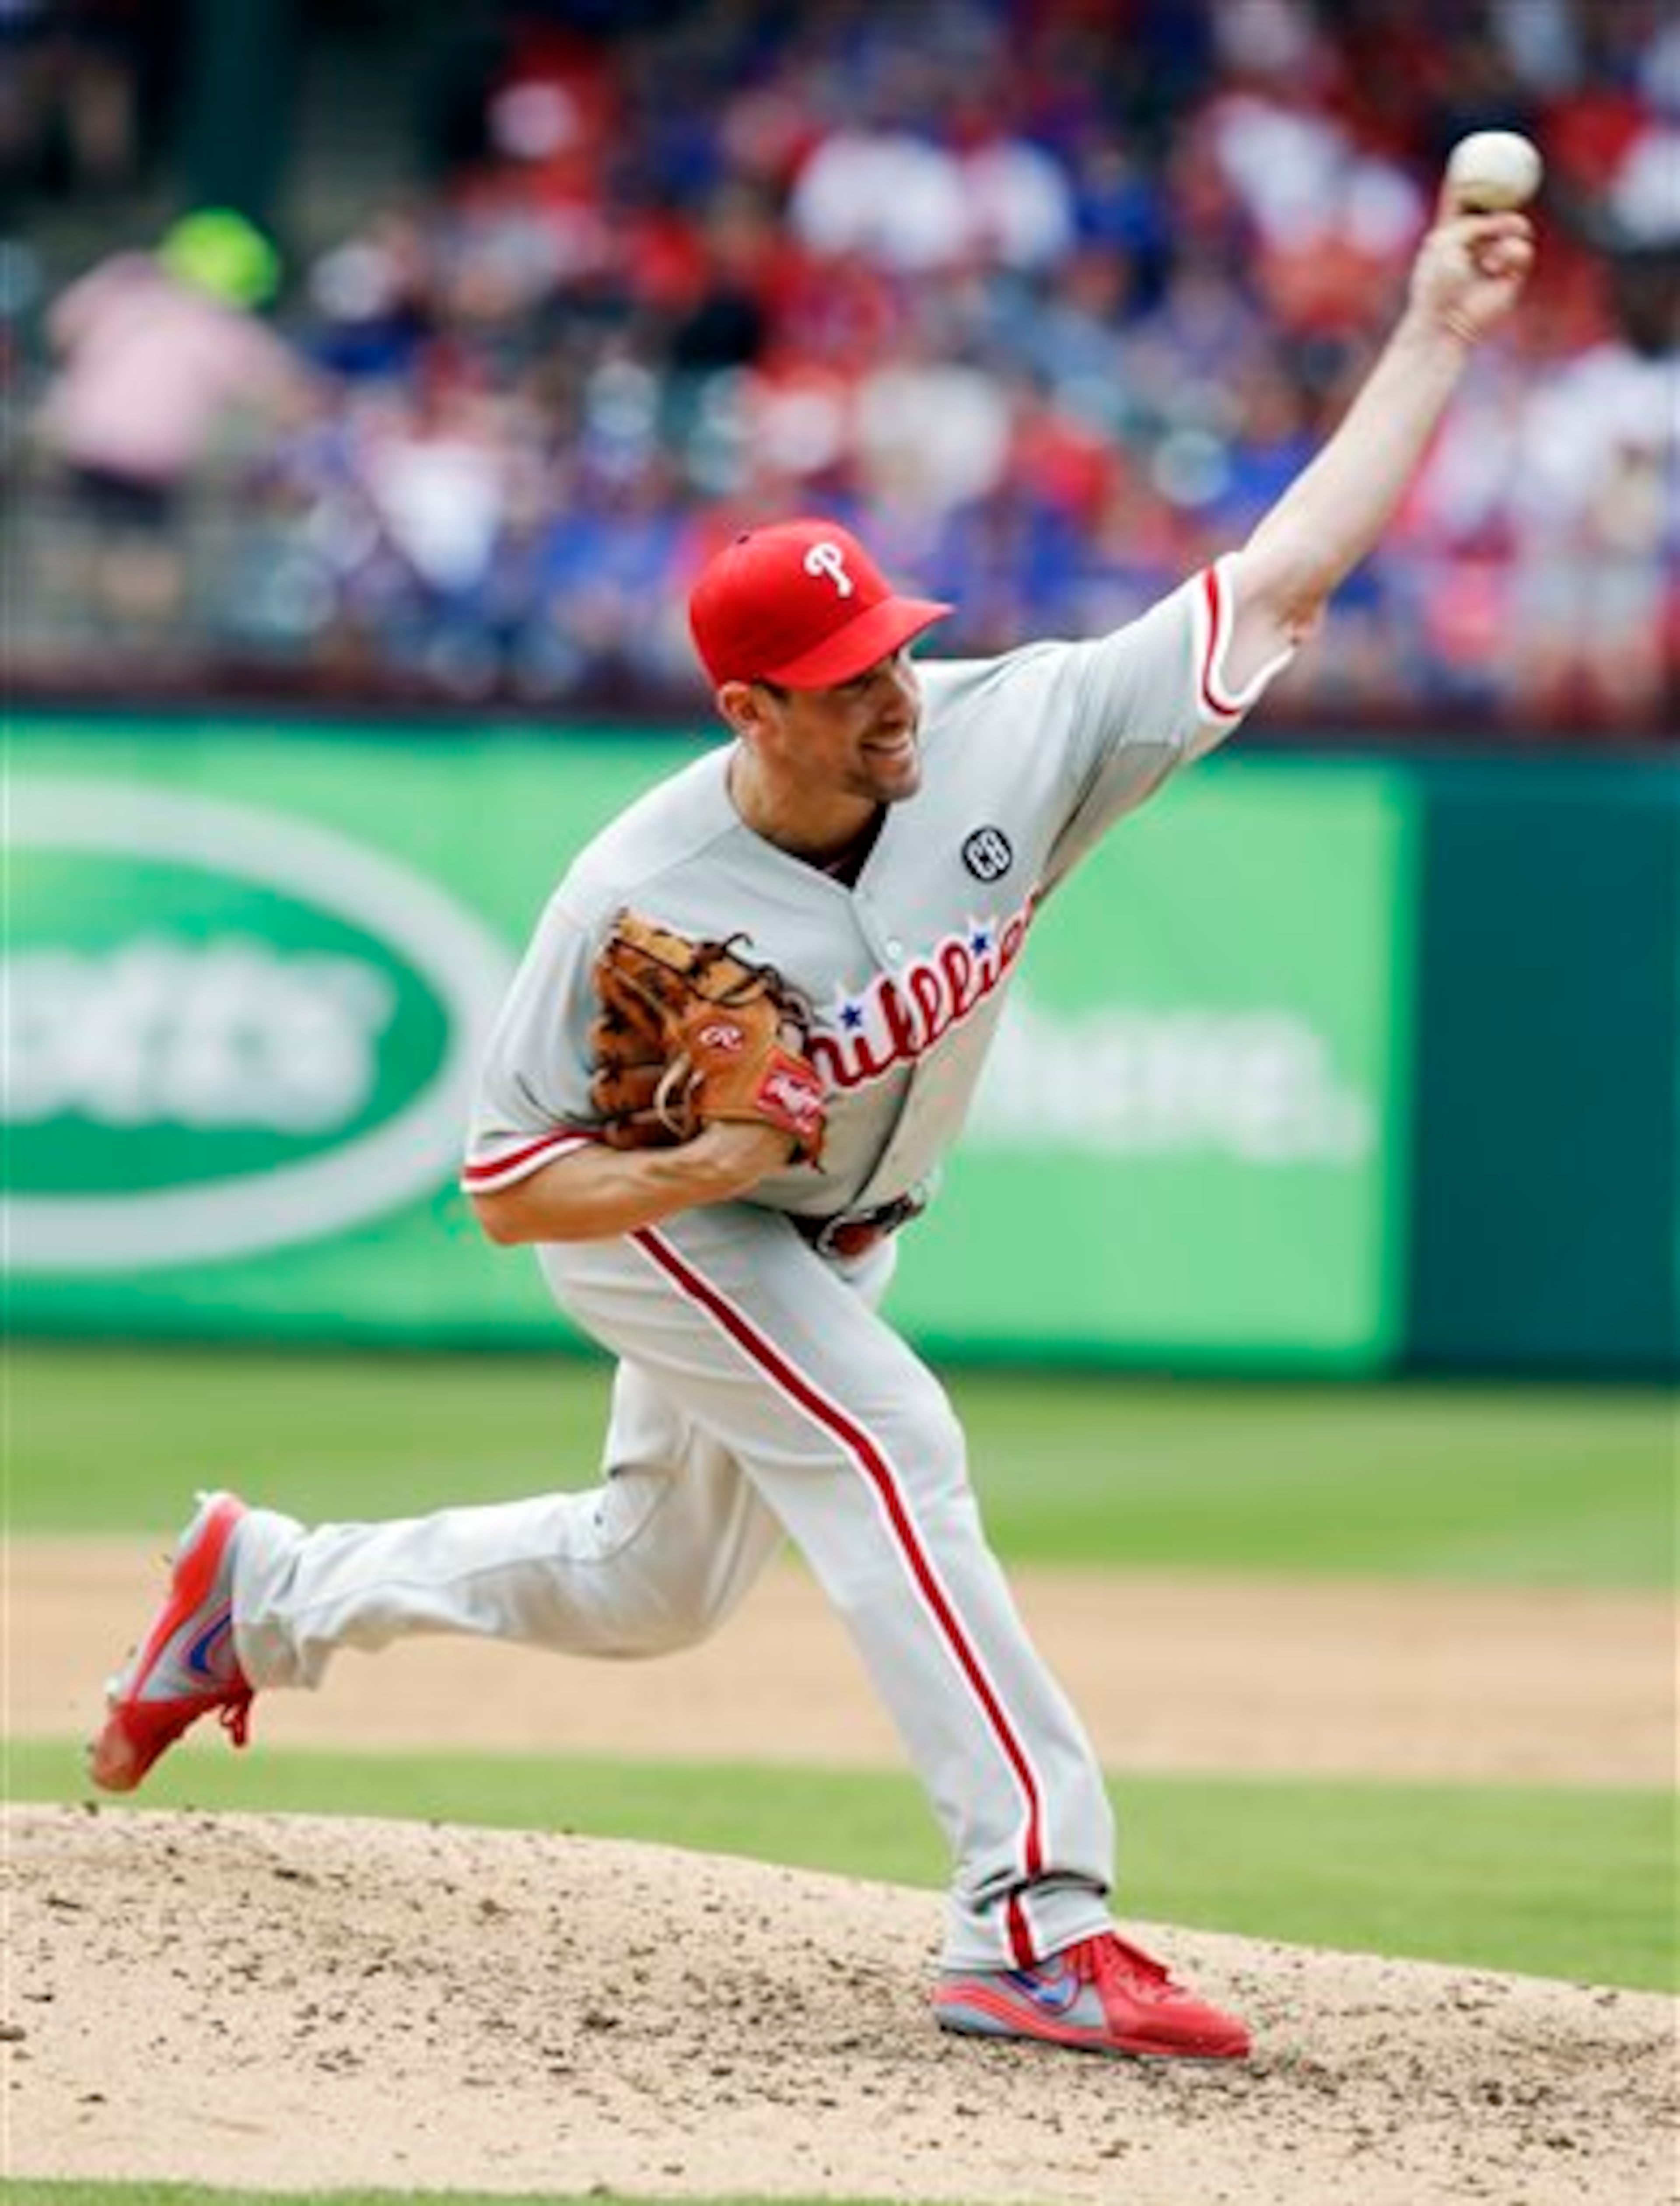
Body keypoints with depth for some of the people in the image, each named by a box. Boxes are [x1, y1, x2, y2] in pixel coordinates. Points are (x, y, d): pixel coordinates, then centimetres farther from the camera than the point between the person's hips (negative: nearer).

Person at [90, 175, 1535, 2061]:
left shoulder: (1009, 741, -27)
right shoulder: (632, 901, -33)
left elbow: (1281, 575, -28)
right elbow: (505, 1190, -23)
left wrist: (1434, 337, -35)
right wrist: (697, 1168, -40)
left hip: (826, 1236, 6)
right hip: (644, 1211, -6)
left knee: (652, 1592, 20)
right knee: (886, 1444, -27)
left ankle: (270, 1592, 41)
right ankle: (1032, 1920, -30)